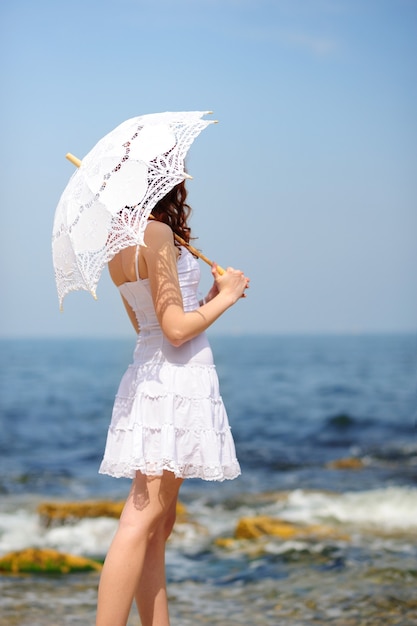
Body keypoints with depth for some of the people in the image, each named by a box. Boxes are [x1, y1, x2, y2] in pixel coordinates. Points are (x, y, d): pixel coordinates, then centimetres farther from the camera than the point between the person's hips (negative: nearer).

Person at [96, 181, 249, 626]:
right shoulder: (157, 232, -12)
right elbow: (176, 329, -16)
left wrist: (212, 294, 19)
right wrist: (226, 296, -1)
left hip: (147, 375, 9)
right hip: (177, 379, -9)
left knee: (159, 524, 11)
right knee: (141, 523, -11)